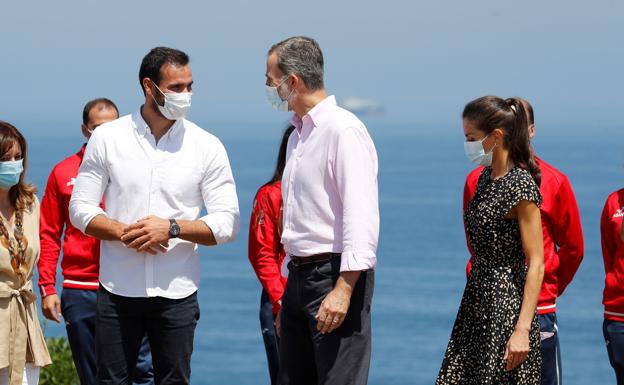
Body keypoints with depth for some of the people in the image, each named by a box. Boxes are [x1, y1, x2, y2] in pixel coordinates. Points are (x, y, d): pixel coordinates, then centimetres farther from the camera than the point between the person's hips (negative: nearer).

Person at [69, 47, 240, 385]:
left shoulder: (207, 147, 2)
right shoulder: (107, 138, 3)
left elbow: (227, 223, -1)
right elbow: (80, 209, 3)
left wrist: (172, 228, -16)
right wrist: (125, 233, -14)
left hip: (177, 292, 0)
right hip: (118, 289, 0)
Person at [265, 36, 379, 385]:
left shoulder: (343, 130, -12)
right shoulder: (298, 136, 17)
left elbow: (361, 216, -20)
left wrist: (343, 288, -26)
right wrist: (286, 299, 22)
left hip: (335, 275, -9)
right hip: (300, 277, 9)